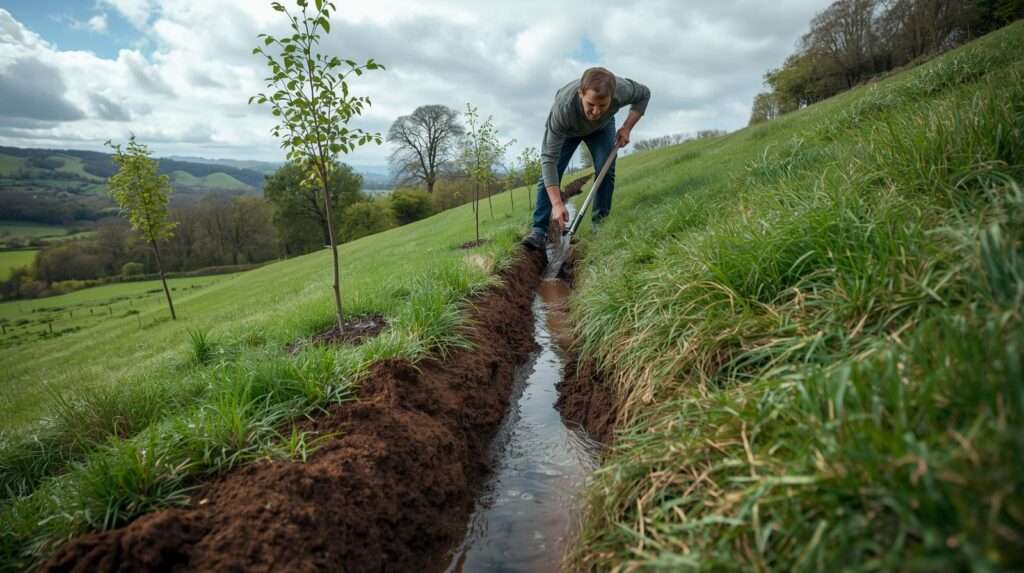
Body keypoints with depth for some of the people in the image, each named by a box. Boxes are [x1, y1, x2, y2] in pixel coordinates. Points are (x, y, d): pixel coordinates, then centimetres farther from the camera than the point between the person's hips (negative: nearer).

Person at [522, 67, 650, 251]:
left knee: (606, 169, -16)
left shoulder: (622, 89, -38)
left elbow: (644, 94, -12)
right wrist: (556, 203, -50)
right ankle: (539, 231, -19)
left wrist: (626, 128, -24)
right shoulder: (562, 108, -46)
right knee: (549, 171, -16)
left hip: (602, 127, 2)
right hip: (567, 130, -2)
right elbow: (549, 159, -45)